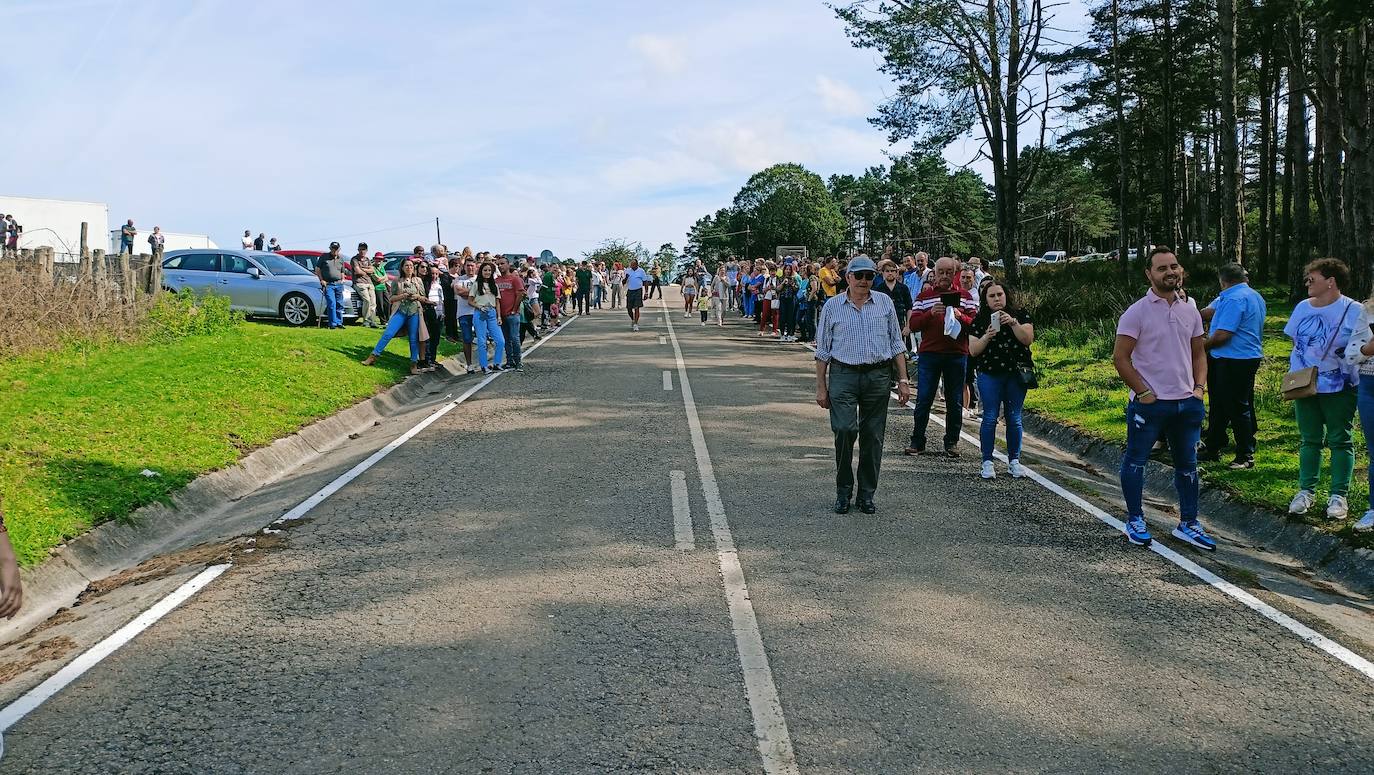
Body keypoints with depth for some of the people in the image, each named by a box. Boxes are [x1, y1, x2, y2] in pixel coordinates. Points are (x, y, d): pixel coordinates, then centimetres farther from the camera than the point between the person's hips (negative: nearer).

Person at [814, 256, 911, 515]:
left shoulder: (884, 303, 9)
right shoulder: (832, 306, 5)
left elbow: (896, 344, 12)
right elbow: (822, 350, 8)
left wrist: (903, 380, 6)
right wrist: (821, 386, 3)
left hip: (878, 376, 2)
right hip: (844, 374, -2)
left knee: (872, 436, 4)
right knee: (844, 429, -15)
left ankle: (866, 494, 15)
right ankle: (843, 491, 1)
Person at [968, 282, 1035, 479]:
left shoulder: (1019, 316, 6)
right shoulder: (979, 321, 6)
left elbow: (1028, 339, -7)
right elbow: (973, 350, 0)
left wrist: (1013, 323, -20)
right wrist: (986, 336, -17)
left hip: (1016, 374, 0)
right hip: (989, 375, 0)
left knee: (1014, 418, 4)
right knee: (990, 418, -4)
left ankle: (1014, 461, 13)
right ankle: (987, 463, 1)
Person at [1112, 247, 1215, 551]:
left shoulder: (1190, 311, 7)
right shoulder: (1136, 312, -10)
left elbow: (1199, 353, 16)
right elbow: (1120, 357, -10)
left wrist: (1199, 387, 3)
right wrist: (1143, 392, -13)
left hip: (1187, 402, 6)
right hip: (1149, 402, -5)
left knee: (1187, 465, 13)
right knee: (1135, 461, 4)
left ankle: (1188, 524, 24)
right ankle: (1135, 521, 19)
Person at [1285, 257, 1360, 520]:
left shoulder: (1353, 310, -8)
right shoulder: (1302, 308, 7)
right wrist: (1294, 378, 0)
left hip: (1339, 388, -4)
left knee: (1340, 441, 3)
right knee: (1309, 440, 10)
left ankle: (1338, 496, 10)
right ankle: (1306, 491, 18)